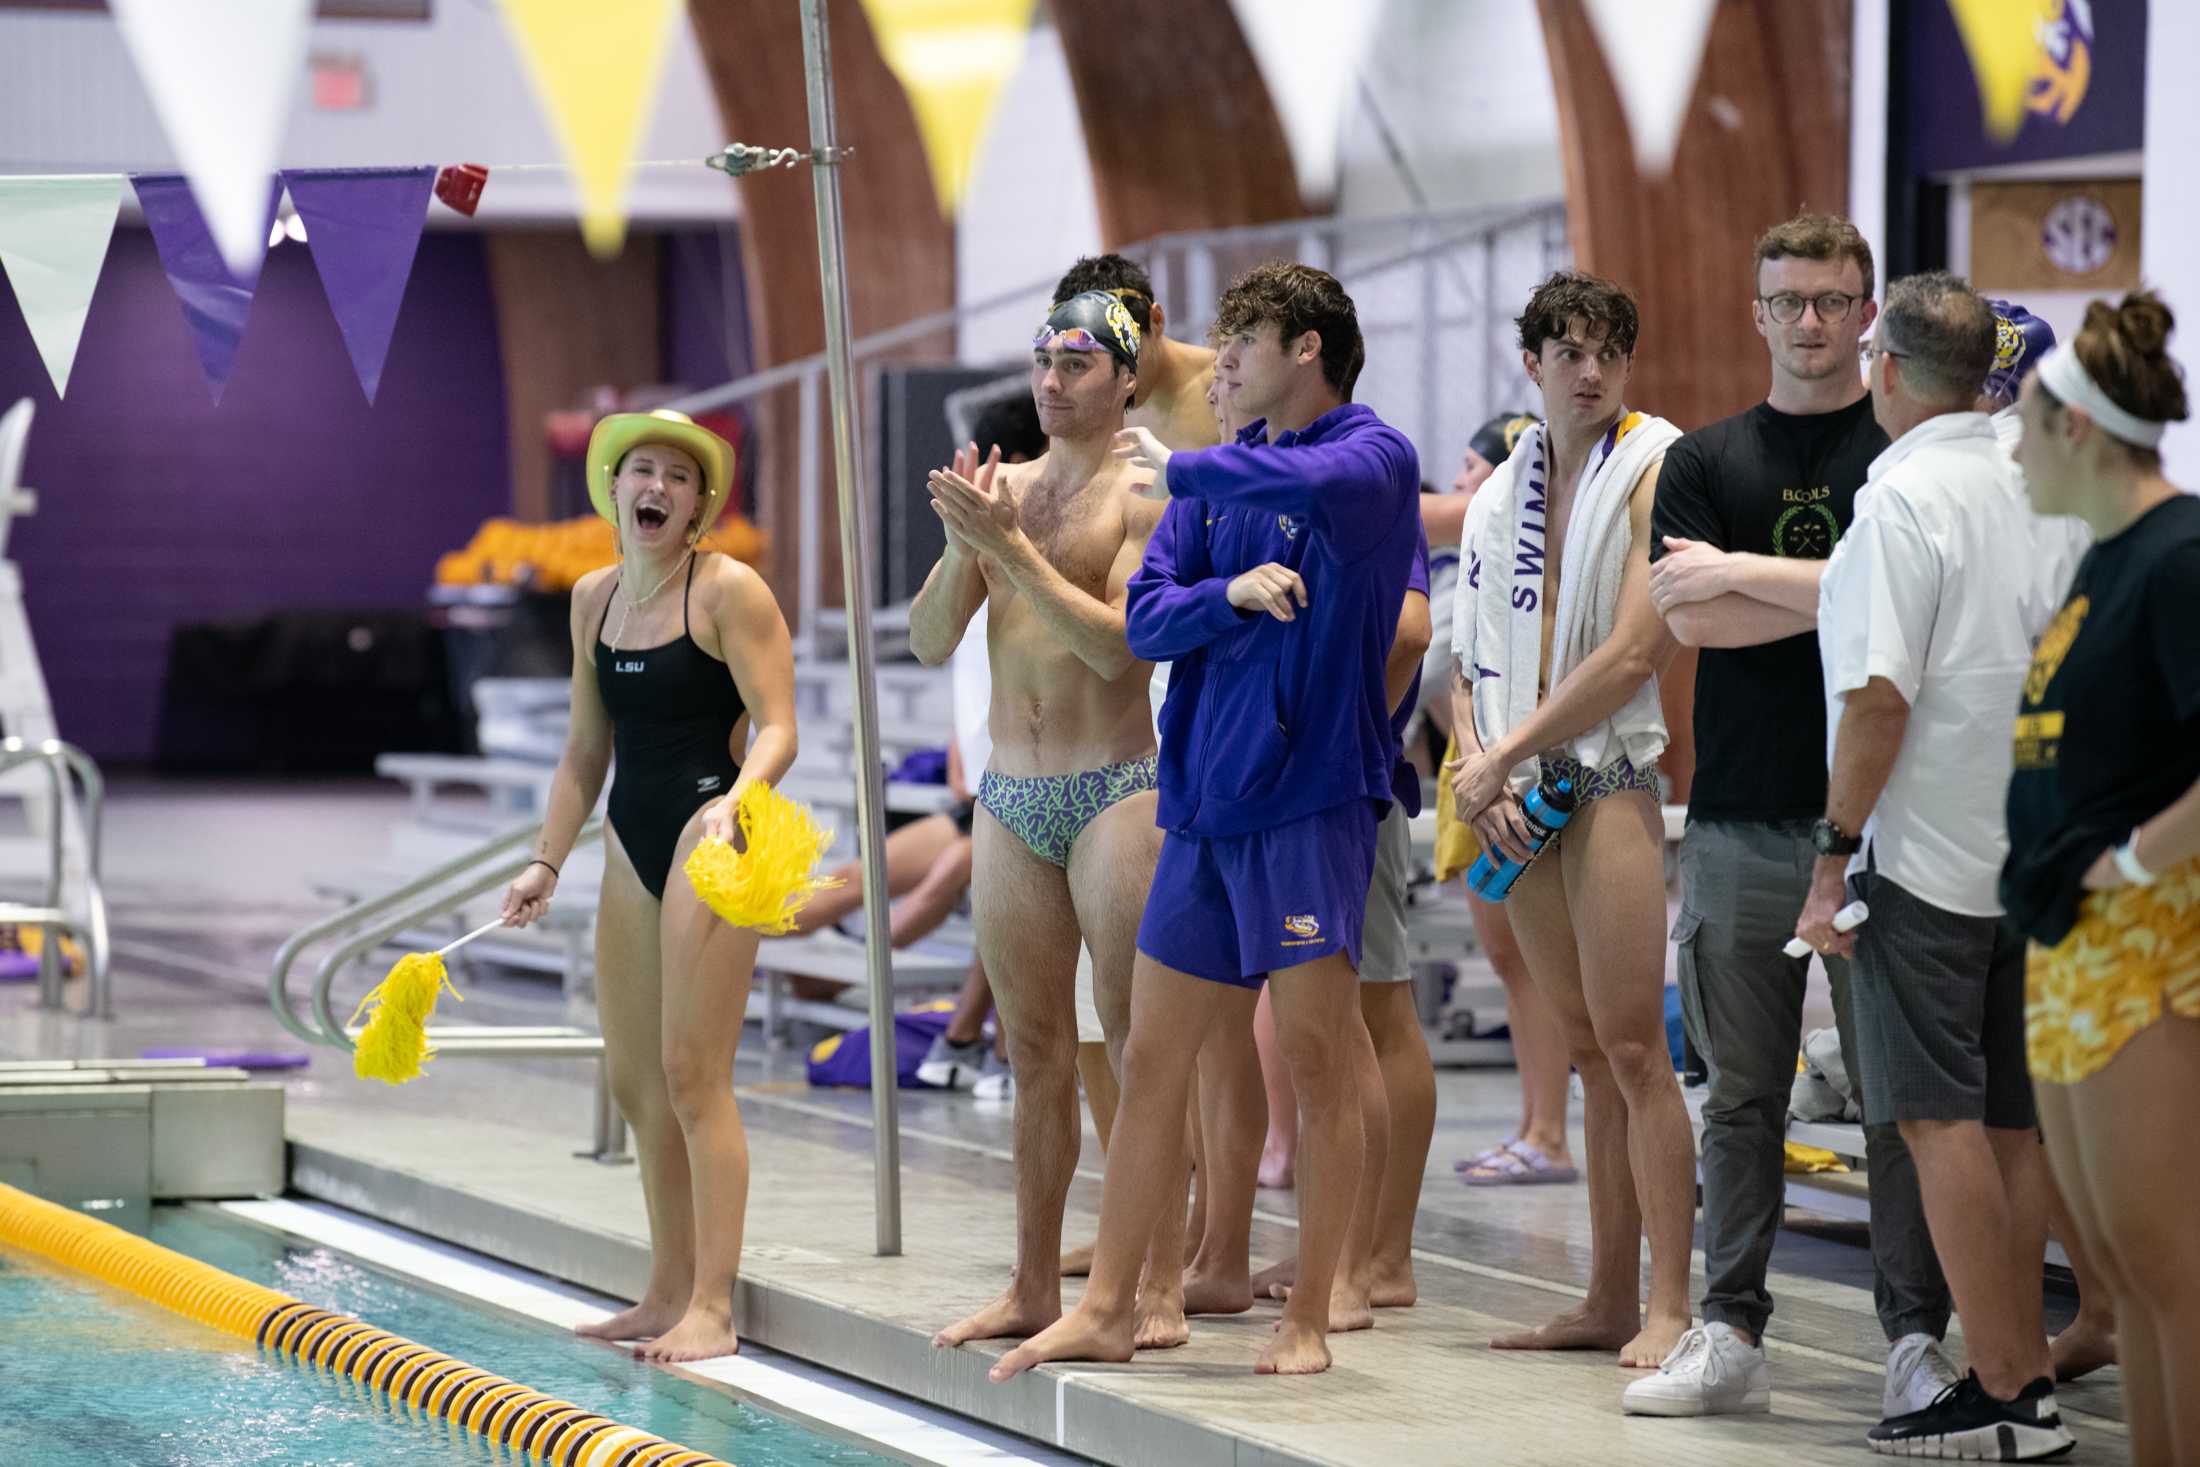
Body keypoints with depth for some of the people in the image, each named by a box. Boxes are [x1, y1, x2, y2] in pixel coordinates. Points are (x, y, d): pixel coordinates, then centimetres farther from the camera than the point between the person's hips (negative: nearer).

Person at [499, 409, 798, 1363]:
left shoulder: (728, 592, -8)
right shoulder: (594, 599, 13)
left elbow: (776, 729, -14)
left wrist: (731, 805, -31)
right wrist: (546, 862, 14)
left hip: (707, 835, -8)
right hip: (633, 845, 8)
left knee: (692, 1072, -11)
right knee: (634, 1080, 10)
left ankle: (713, 1309, -9)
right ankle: (669, 1291, 19)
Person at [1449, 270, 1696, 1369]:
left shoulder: (1653, 471, -4)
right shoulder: (1507, 488, 15)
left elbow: (1633, 654, -12)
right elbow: (1472, 649, 16)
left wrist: (1503, 757, -10)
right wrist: (1474, 764, -3)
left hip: (1610, 774, -6)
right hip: (1519, 790, 6)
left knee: (1631, 1044, -10)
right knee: (1589, 1052, 9)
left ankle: (1668, 1309, -10)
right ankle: (1610, 1301, 11)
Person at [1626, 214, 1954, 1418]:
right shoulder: (1705, 461, 11)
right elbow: (1686, 622, -1)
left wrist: (1742, 573, -9)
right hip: (1739, 820, 2)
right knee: (1741, 1094, 6)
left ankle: (1916, 1340, 4)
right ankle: (1730, 1335, 12)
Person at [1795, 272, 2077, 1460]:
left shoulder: (1903, 496, -13)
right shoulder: (2032, 489, 9)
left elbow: (1880, 693, -18)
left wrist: (1837, 851, -12)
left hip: (1925, 855, -7)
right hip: (2030, 852, 8)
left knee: (1942, 1119, -5)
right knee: (2012, 1120, 11)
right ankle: (2027, 1370, 15)